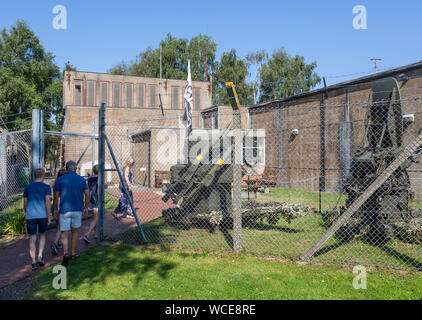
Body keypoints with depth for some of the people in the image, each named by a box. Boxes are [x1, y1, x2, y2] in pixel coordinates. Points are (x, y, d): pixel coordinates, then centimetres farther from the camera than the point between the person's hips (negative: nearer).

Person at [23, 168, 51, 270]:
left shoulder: (27, 188, 7)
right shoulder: (46, 187, -2)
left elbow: (25, 203, 10)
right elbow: (47, 202, -8)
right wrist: (48, 216, -3)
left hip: (30, 216, 1)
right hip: (42, 215, -1)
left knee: (32, 239, 5)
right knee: (42, 236, 18)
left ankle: (34, 262, 5)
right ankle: (40, 256, 5)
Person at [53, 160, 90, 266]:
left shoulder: (60, 179, 0)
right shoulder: (81, 179, 2)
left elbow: (56, 195, 1)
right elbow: (87, 194, 0)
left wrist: (55, 208, 13)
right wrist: (86, 207, 11)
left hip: (64, 209, -1)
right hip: (78, 209, 1)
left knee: (64, 233, 2)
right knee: (75, 231, 16)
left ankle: (65, 253, -17)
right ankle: (73, 254, 24)